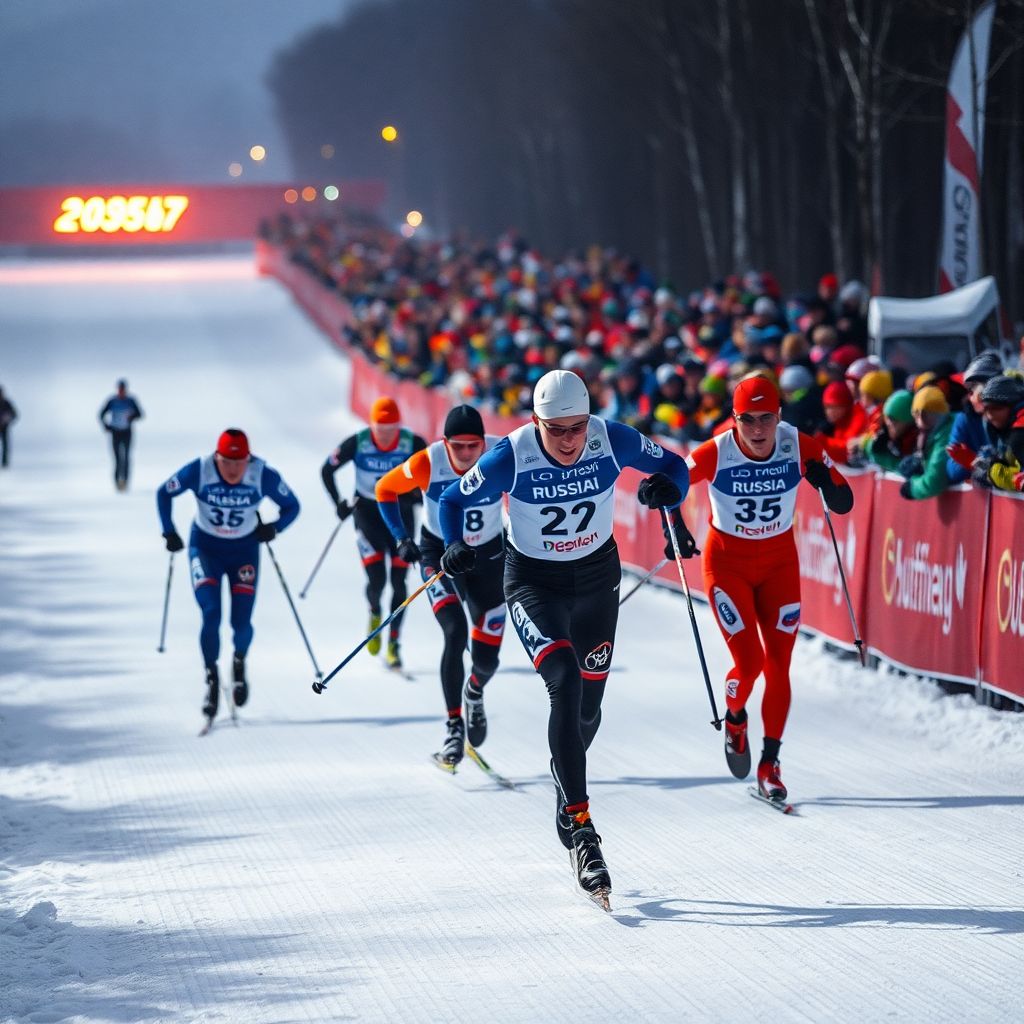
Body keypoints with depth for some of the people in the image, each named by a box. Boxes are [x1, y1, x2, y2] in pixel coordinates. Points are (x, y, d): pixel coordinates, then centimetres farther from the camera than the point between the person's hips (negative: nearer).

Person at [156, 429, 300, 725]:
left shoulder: (264, 476, -20)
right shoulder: (198, 471, -21)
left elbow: (291, 506, -6)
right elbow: (164, 494, -5)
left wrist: (273, 528, -23)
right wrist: (169, 533, -11)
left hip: (245, 550, 1)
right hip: (205, 547, 0)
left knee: (241, 622, -6)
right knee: (210, 615, -17)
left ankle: (239, 661, 28)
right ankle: (212, 680, -1)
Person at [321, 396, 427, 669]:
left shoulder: (413, 444, -18)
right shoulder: (357, 444, -18)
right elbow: (327, 470, -3)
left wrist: (419, 495, -18)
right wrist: (338, 504, -11)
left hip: (401, 513, 1)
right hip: (367, 513, -1)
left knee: (398, 582, -3)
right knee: (376, 579, -12)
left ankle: (393, 645, 7)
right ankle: (375, 614, 23)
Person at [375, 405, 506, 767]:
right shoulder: (427, 463, -23)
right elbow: (385, 489, -5)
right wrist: (402, 539, -11)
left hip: (489, 557, 2)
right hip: (439, 553, -2)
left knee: (486, 658, 2)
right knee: (456, 633, -24)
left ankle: (474, 693, 39)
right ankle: (454, 727, -11)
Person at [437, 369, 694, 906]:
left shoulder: (613, 440, -18)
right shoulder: (511, 456, -23)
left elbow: (674, 466, -3)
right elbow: (453, 501, -8)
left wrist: (667, 488, -26)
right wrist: (455, 546, -27)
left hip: (597, 578, 3)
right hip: (533, 583, -3)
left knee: (588, 705, 11)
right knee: (565, 684, -24)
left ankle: (565, 791, 43)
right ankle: (580, 828, -26)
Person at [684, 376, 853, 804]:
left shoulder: (801, 448, -16)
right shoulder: (715, 455, -21)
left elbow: (843, 503, -10)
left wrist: (824, 481, -32)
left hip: (780, 563, 2)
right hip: (728, 562, -2)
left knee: (778, 667, -2)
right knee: (749, 661, -11)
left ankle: (769, 766, 10)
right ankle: (734, 719, 24)